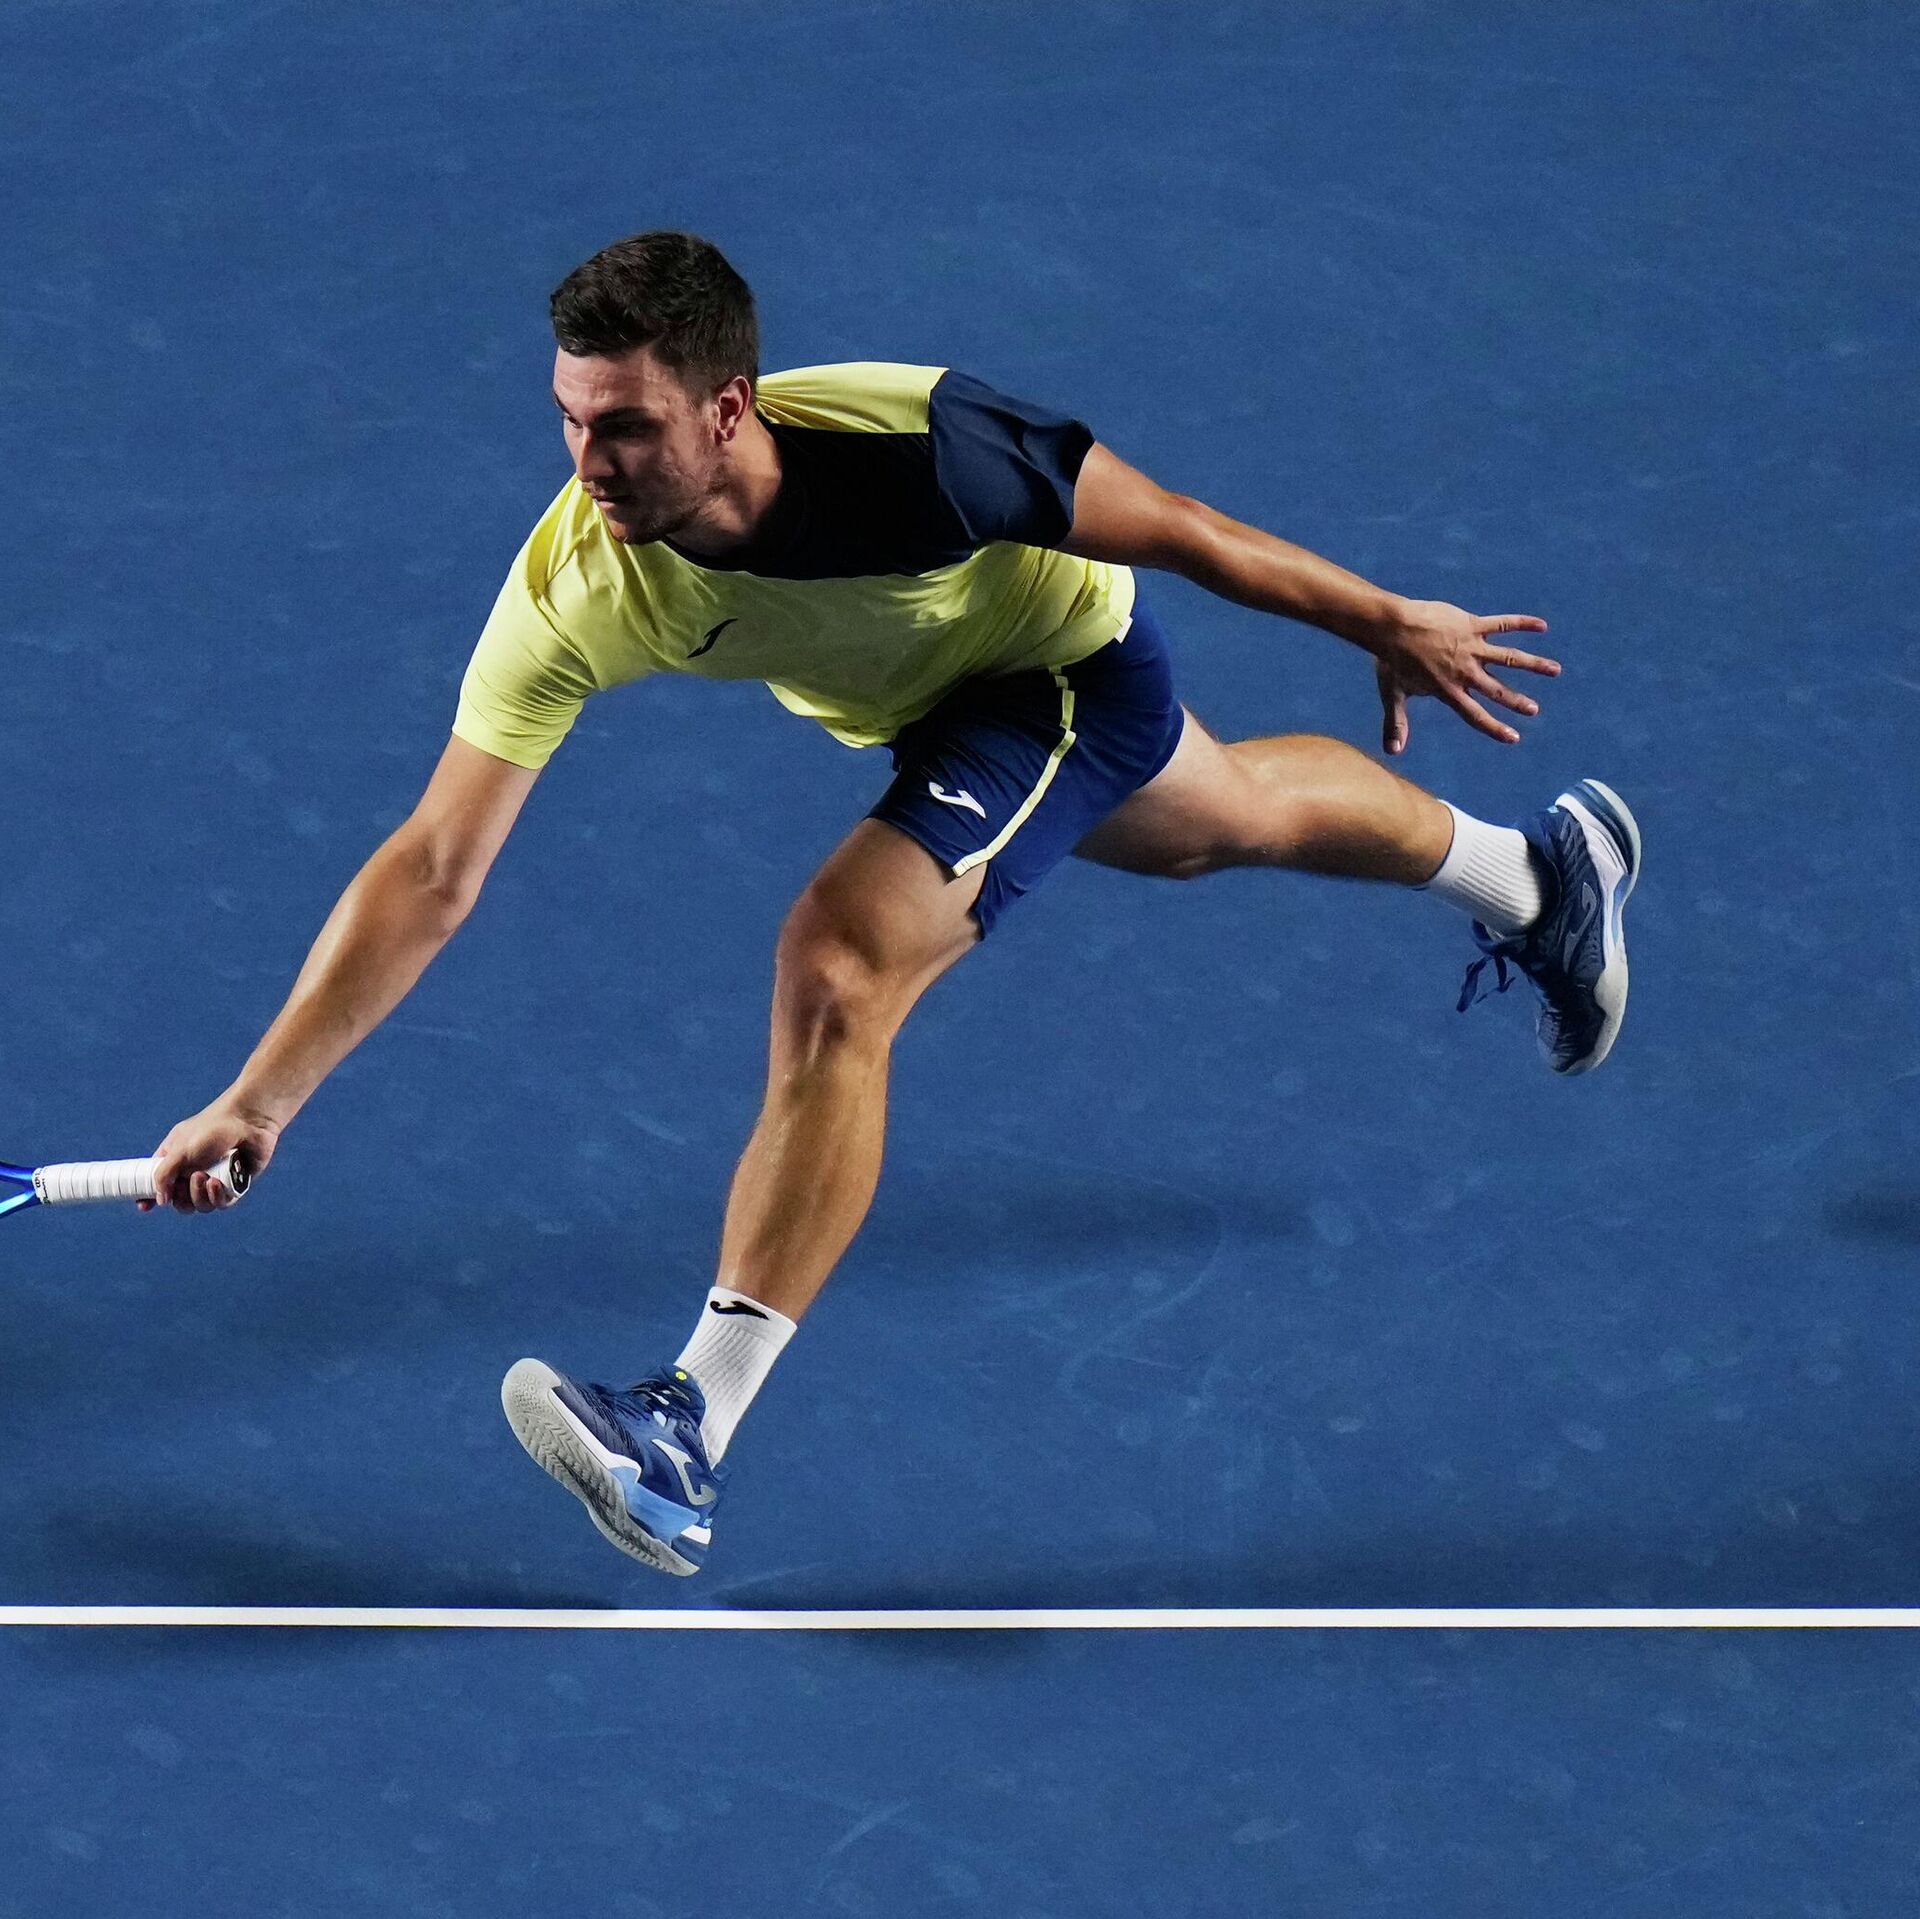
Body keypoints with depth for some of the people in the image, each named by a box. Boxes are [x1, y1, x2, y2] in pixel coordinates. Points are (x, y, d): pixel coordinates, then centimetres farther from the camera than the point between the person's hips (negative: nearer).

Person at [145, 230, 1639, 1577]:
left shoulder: (911, 442, -42)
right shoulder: (569, 591, -31)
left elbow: (1161, 528, -25)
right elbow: (434, 869, -30)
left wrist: (1391, 625, -13)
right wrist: (261, 1102, -36)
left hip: (1072, 662, -6)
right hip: (916, 712, 6)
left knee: (836, 973, -26)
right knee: (1223, 818, 33)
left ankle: (693, 1431, -23)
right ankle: (1541, 871, 65)